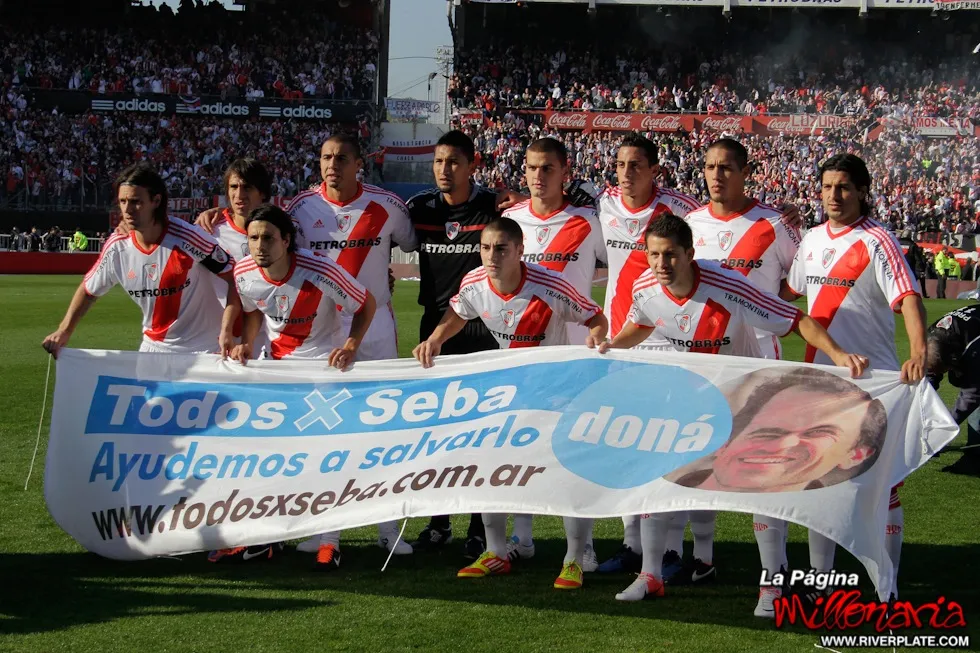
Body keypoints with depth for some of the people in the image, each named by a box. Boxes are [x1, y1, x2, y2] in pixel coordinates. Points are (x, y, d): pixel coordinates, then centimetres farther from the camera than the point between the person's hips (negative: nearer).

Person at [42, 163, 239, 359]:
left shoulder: (187, 237, -21)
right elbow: (88, 290, 11)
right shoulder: (117, 247, -7)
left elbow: (235, 279, -15)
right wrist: (64, 331, 0)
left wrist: (226, 331, -25)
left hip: (204, 350, -4)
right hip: (153, 349, 5)